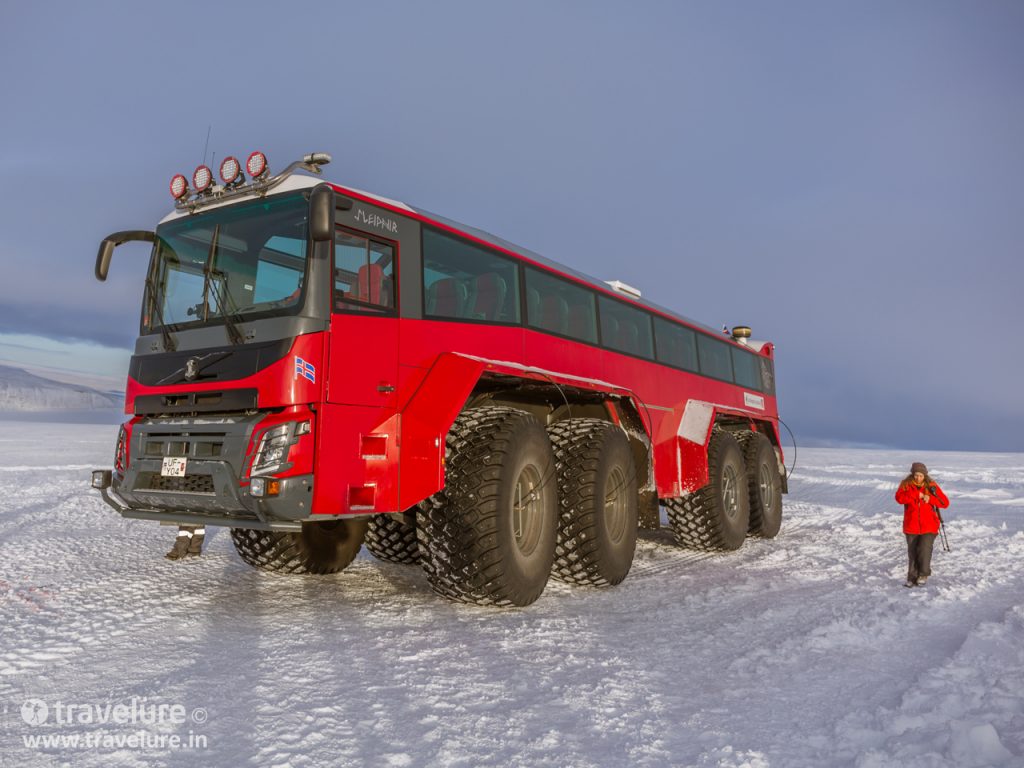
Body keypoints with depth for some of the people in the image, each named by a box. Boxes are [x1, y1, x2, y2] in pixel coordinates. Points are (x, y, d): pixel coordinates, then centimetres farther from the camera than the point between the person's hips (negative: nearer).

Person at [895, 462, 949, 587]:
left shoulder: (931, 486, -1)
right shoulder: (906, 485, -1)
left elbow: (945, 502, -4)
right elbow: (899, 498, -18)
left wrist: (930, 499, -19)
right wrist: (916, 495, -25)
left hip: (928, 526, -1)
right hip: (911, 526, 1)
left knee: (925, 550, -15)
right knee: (912, 553, 8)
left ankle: (923, 574, 3)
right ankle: (912, 577, 20)